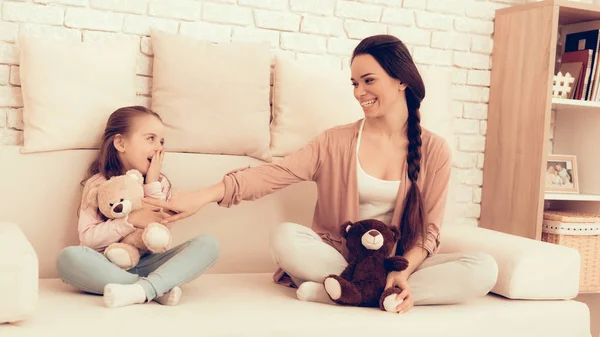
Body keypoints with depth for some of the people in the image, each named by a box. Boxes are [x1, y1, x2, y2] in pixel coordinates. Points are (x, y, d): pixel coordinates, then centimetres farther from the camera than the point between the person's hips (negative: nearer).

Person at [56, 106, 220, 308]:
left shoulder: (160, 183, 8)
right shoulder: (98, 184, 0)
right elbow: (87, 238, -10)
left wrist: (152, 185, -7)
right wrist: (131, 220, -20)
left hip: (147, 265, 3)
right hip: (108, 267, -2)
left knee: (207, 244, -19)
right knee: (69, 257, -33)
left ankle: (141, 290, -39)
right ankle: (159, 289, -32)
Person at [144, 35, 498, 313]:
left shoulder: (435, 151, 0)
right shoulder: (336, 142, -1)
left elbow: (429, 230, -1)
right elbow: (273, 174, -12)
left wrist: (404, 272, -21)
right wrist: (205, 195, -26)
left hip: (402, 262, 1)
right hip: (338, 256, -1)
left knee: (483, 269, -26)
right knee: (285, 237, -30)